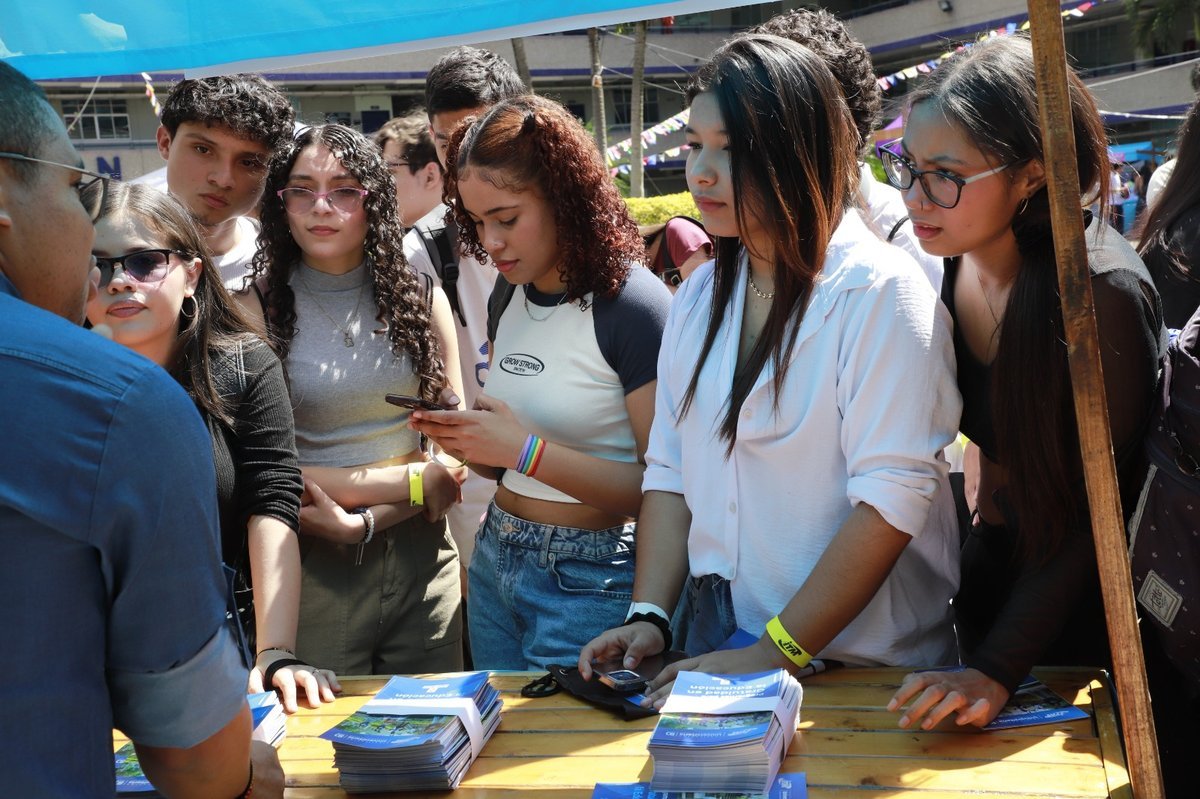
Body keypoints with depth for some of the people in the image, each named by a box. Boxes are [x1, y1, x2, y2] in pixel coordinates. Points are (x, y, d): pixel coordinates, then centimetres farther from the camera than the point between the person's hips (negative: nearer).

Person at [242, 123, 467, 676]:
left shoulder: (423, 301, 3)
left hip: (423, 560, 3)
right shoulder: (258, 310, -5)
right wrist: (415, 481, -9)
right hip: (312, 569, -2)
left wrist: (362, 522, -13)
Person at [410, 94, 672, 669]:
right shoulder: (509, 297, 7)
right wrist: (466, 440, -5)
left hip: (590, 579, -7)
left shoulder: (633, 304, -16)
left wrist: (523, 449, -23)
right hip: (495, 561, 7)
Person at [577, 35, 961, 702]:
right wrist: (649, 616, -5)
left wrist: (777, 654, -22)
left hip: (860, 664, -5)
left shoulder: (881, 290, -15)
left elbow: (892, 499, -21)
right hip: (719, 641, 6)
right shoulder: (698, 297, 6)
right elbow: (671, 470, 7)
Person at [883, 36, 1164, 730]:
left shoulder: (1103, 293, -28)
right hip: (991, 563, 6)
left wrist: (997, 669, -27)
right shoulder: (954, 264, -8)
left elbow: (1097, 507, -24)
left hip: (1078, 595, -6)